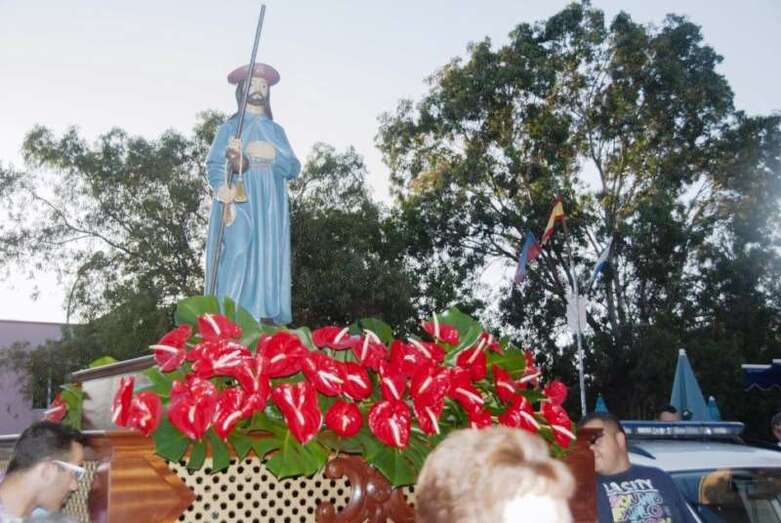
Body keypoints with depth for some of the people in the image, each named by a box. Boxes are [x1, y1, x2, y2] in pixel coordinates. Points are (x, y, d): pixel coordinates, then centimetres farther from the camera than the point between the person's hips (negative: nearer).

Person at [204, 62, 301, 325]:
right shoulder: (229, 127, 11)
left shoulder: (276, 130, 20)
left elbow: (294, 168, 10)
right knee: (236, 262, -15)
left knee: (268, 264, -3)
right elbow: (213, 164, -2)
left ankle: (267, 322, -3)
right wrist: (221, 187, -23)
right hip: (237, 208, -3)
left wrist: (273, 155, -9)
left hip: (270, 212, 3)